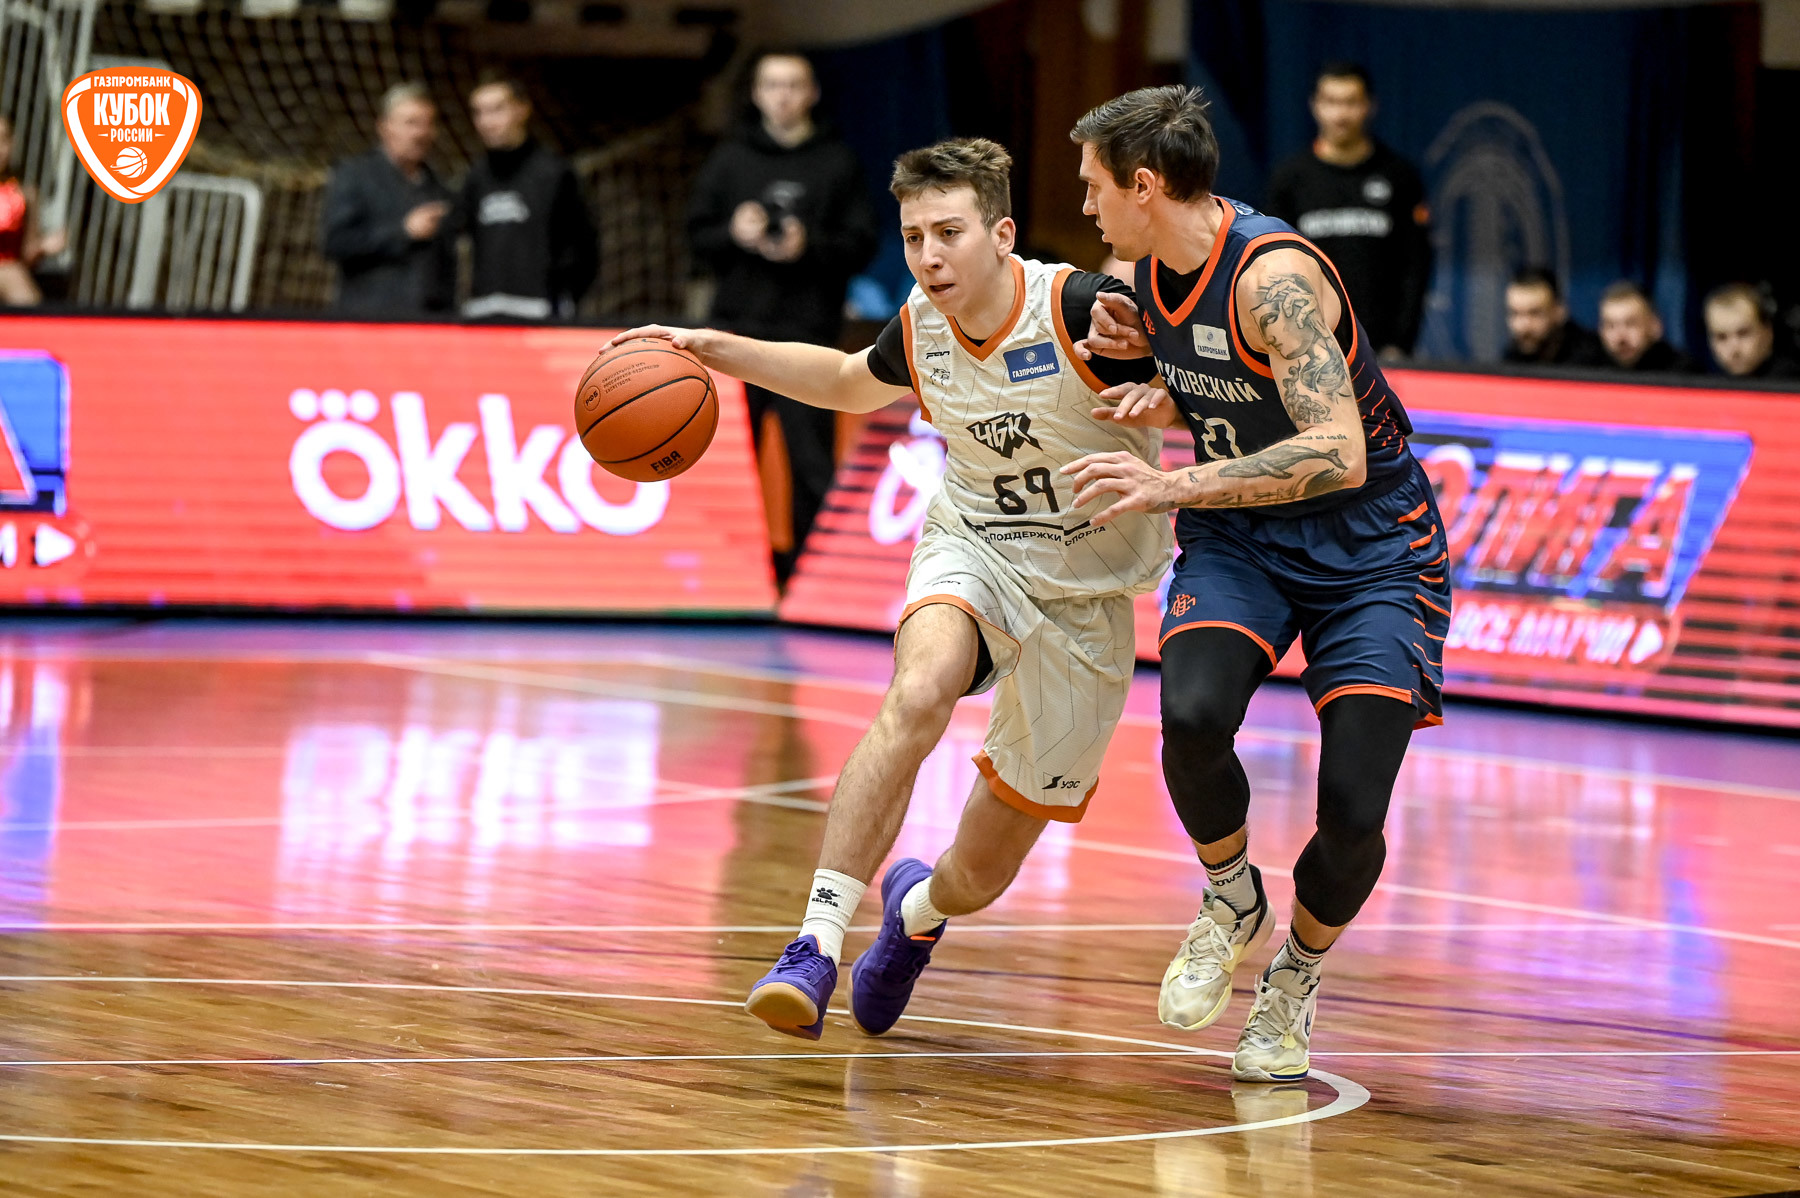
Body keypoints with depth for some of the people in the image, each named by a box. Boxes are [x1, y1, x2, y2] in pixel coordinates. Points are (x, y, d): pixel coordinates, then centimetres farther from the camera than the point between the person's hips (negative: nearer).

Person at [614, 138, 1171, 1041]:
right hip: (974, 550, 2)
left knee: (982, 874, 3)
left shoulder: (1083, 308, -22)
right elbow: (850, 383, 18)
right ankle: (816, 946, -36)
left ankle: (919, 907, 43)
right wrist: (716, 350, 7)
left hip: (1085, 596, -2)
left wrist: (1155, 396, -33)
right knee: (917, 694, -35)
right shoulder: (920, 331, -6)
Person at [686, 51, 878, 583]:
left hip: (807, 337, -2)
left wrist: (810, 246, -14)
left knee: (813, 465, -3)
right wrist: (733, 235, -10)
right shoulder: (729, 160, 11)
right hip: (738, 330, 2)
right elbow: (697, 236, 10)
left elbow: (862, 245, 3)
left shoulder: (837, 164, 6)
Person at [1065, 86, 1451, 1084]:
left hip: (1368, 546, -6)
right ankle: (1232, 907, 3)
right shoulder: (1156, 270, -2)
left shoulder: (1274, 275, -26)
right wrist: (1158, 396, -6)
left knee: (1352, 814, -15)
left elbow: (1338, 456, -36)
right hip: (1240, 535, 6)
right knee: (1191, 717, -25)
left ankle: (1296, 976, 16)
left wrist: (1175, 485, -41)